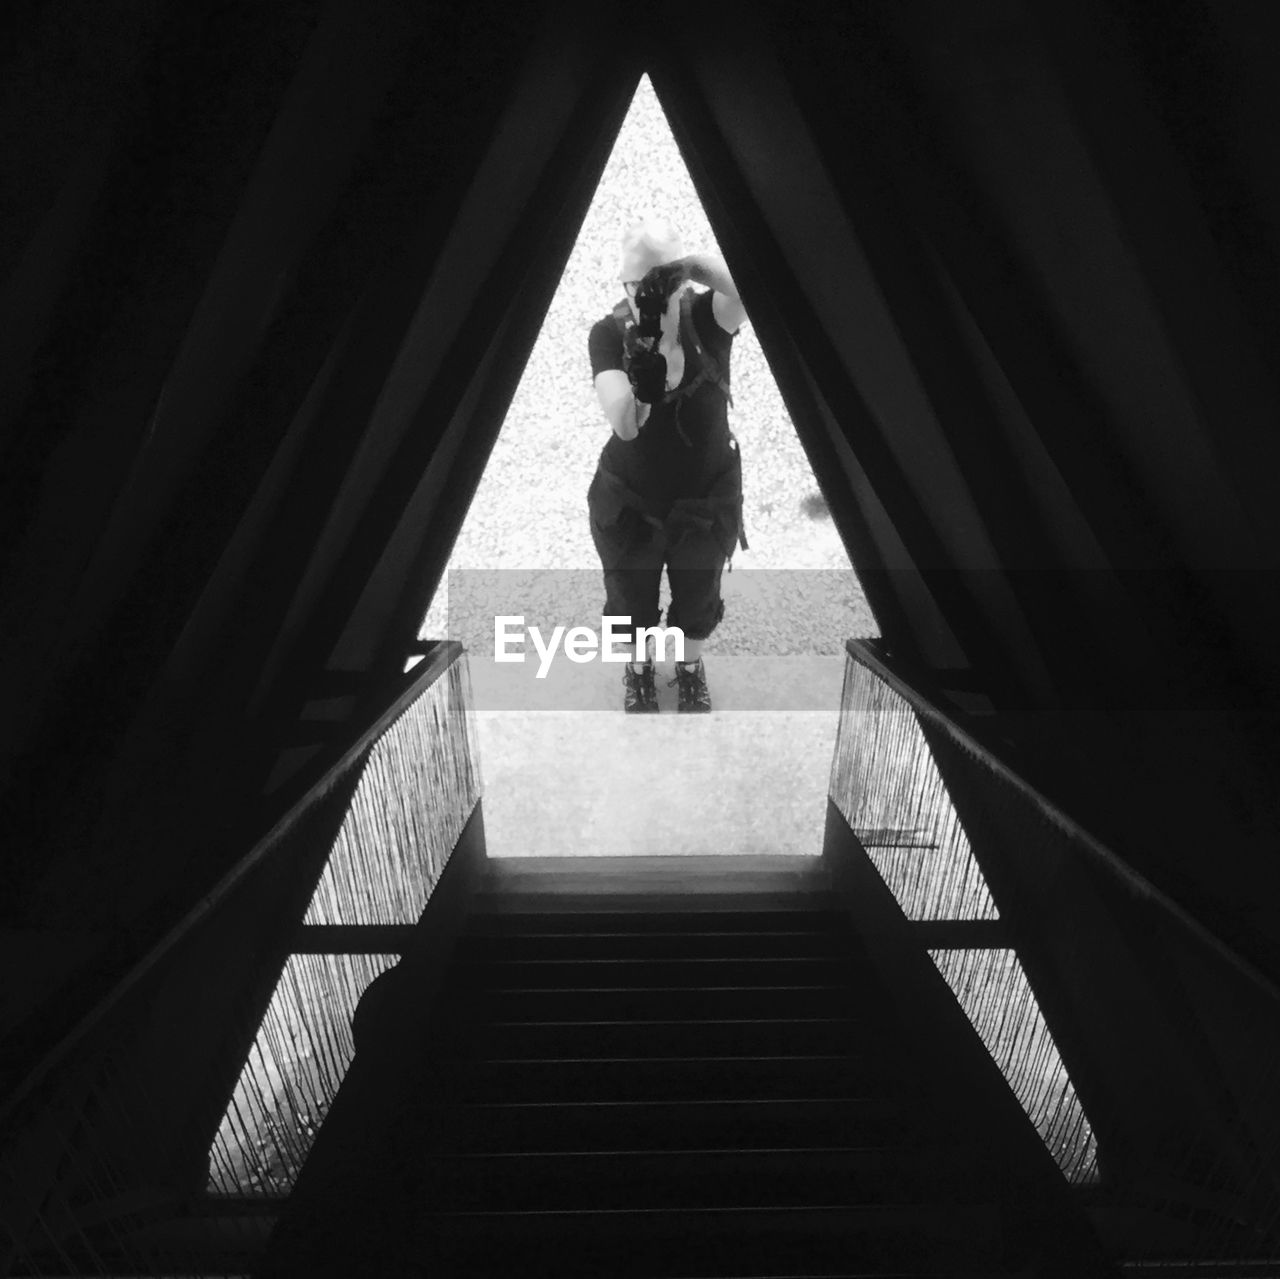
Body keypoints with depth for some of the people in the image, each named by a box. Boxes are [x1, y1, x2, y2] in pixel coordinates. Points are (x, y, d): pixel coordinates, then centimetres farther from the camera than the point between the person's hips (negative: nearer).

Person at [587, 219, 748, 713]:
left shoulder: (706, 316, -17)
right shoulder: (609, 334, -19)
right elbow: (624, 425, -31)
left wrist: (692, 264, -49)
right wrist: (640, 383, -49)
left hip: (708, 500, 1)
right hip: (628, 504, 0)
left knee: (698, 598, 24)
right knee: (632, 599, 22)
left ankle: (691, 667, 56)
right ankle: (639, 667, 55)